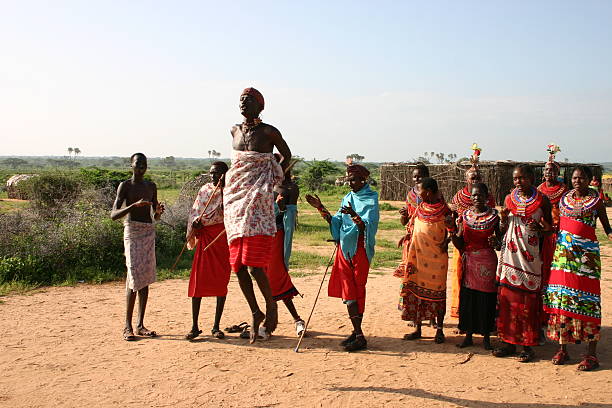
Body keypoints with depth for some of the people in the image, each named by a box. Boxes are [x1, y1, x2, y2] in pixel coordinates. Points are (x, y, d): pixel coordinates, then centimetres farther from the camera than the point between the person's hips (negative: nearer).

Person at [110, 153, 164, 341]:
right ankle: (127, 326, -5)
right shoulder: (125, 186, -2)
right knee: (134, 277, -12)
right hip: (132, 232, -5)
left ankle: (140, 325, 9)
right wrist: (134, 205, -25)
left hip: (149, 232, 5)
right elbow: (114, 215, -11)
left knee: (145, 278, 4)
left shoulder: (151, 186, 14)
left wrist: (159, 211, -5)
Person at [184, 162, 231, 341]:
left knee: (221, 282, 3)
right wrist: (195, 223, -12)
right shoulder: (205, 190, 9)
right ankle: (195, 327, 6)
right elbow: (194, 212, 7)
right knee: (198, 281, -3)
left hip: (223, 239, -1)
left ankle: (216, 326, 13)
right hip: (205, 239, 1)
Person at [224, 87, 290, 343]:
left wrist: (273, 180, 6)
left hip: (259, 201, -6)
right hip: (235, 199, 6)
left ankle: (271, 305, 13)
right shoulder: (234, 131, 12)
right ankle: (255, 313, 20)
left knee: (254, 265, -13)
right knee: (238, 266, 4)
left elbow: (287, 155, 11)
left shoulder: (269, 132, -4)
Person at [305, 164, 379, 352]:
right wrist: (321, 208, 2)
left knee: (356, 292, -6)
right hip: (344, 248, 7)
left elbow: (368, 226, -19)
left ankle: (360, 337, -2)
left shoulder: (371, 199, -6)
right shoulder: (347, 198, 14)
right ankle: (357, 333, 16)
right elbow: (336, 222, 10)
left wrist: (354, 215, -36)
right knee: (347, 292, 7)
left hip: (360, 249, -7)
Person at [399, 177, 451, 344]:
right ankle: (418, 328, 17)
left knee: (437, 292, 4)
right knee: (416, 291, 6)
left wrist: (445, 242, -15)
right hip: (419, 257, 4)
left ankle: (439, 329, 17)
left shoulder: (444, 211, -8)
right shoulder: (420, 209, 5)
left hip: (437, 258, -4)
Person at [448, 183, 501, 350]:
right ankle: (468, 335, 17)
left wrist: (496, 242, -15)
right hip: (469, 261, 2)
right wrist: (452, 230, -13)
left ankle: (486, 336, 16)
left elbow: (500, 240, 7)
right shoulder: (465, 215, 4)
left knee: (486, 298, 2)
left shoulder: (493, 216, 0)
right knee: (467, 298, 4)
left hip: (487, 262, -2)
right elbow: (459, 245, 2)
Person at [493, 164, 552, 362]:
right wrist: (503, 219, -5)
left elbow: (550, 229, 7)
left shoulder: (542, 200, 0)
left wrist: (542, 227, -14)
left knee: (528, 301, -1)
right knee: (507, 298, 4)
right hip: (510, 254, 3)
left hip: (530, 255, -3)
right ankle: (508, 342, 15)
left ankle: (528, 345, 9)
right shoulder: (509, 199, 9)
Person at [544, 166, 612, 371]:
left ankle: (591, 354, 4)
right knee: (560, 298, 4)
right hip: (563, 252, 4)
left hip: (586, 254, -4)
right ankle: (562, 349, 15)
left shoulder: (596, 200, 1)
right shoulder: (565, 198, 12)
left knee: (586, 299, -5)